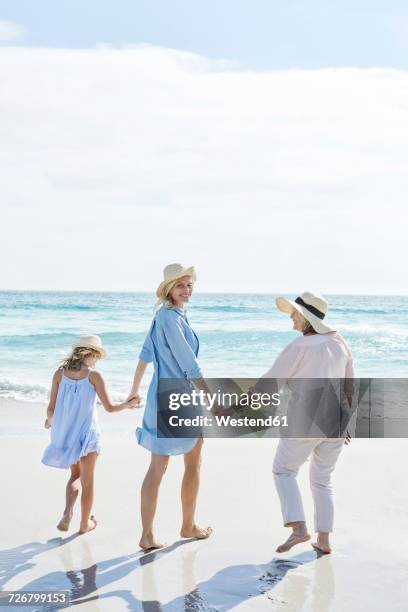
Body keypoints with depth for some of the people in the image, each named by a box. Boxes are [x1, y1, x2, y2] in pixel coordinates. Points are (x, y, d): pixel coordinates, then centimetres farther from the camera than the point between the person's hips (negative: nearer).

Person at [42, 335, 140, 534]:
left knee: (75, 475, 24)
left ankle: (68, 512, 2)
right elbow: (109, 407, -9)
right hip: (86, 433, -4)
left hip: (64, 433, 4)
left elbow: (51, 408, -2)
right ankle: (85, 523, 26)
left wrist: (50, 421, 20)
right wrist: (128, 404, 10)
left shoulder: (60, 373, -2)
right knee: (87, 480, 14)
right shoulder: (93, 375, -11)